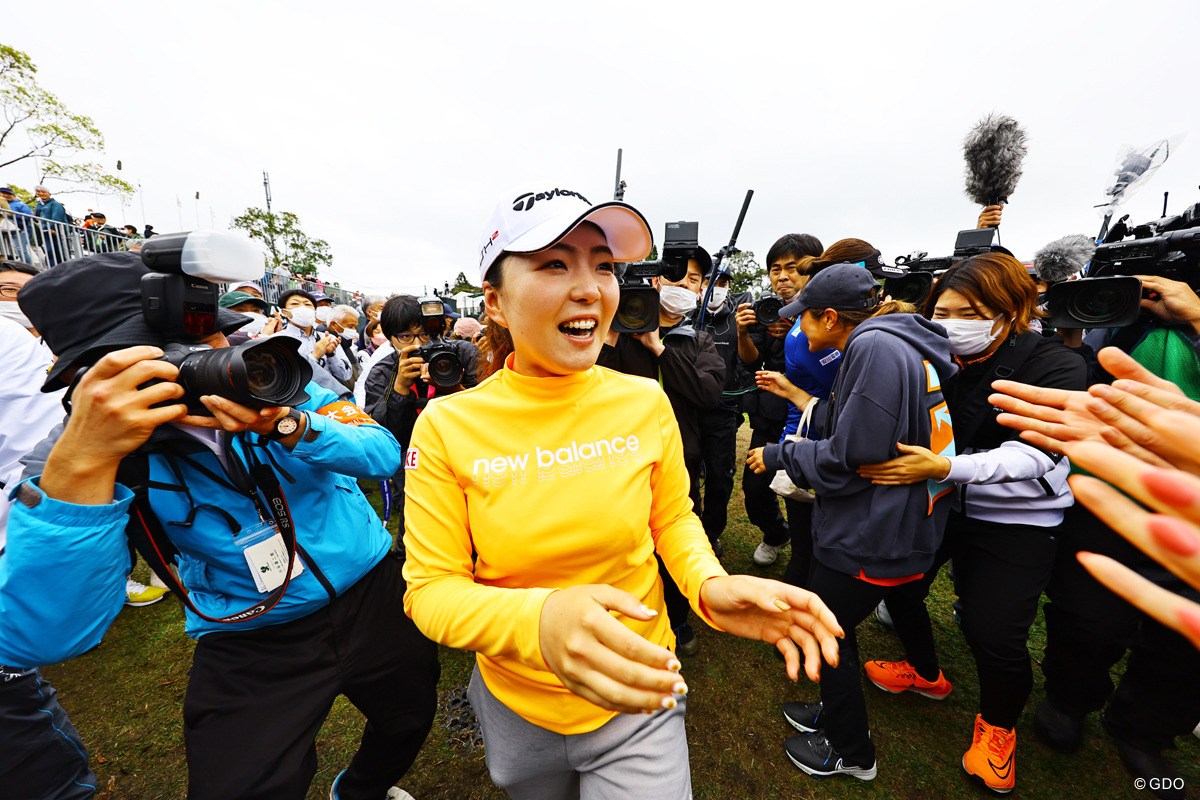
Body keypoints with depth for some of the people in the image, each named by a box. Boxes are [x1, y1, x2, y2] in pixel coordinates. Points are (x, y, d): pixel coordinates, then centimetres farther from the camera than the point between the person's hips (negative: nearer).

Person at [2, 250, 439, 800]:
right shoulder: (79, 454, -15)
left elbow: (384, 454, -18)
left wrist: (290, 425, -36)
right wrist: (83, 462, -38)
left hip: (373, 595, 3)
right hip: (249, 648, -2)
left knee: (411, 722, 23)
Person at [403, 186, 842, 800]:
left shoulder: (645, 402, -14)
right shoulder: (446, 427, -19)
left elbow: (672, 516, 0)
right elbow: (430, 589, -15)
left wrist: (710, 585, -21)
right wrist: (539, 619, -35)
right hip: (516, 704, 2)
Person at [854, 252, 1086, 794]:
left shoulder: (1055, 367, -15)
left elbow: (1030, 454, -26)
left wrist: (943, 467, -41)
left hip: (1015, 521, -3)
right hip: (937, 503, 4)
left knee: (993, 633, -7)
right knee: (899, 584, 8)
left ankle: (997, 727, 29)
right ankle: (925, 673, 41)